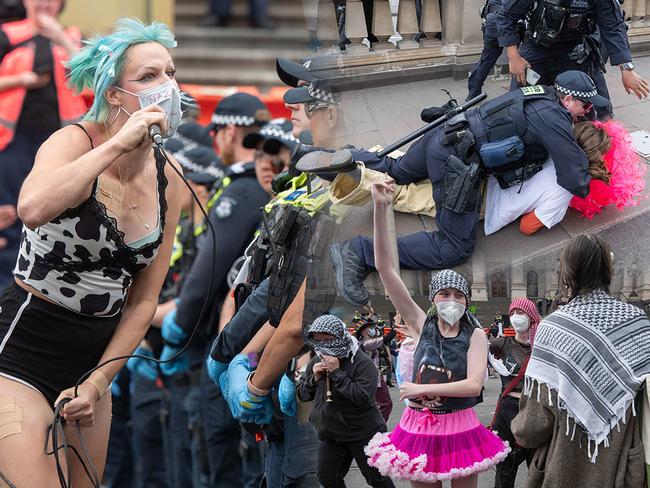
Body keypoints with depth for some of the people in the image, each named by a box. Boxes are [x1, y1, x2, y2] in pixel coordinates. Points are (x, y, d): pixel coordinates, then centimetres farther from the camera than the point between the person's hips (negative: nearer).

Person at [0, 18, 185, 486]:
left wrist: (97, 383, 1)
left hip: (94, 356, 7)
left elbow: (144, 299, 9)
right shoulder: (74, 142, -14)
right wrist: (118, 144, -31)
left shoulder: (168, 180, 4)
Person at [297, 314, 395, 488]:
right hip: (331, 434, 6)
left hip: (362, 433, -6)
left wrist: (337, 373, -27)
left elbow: (363, 397, -28)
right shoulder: (317, 362, 5)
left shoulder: (361, 362, -17)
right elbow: (301, 394, 9)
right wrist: (314, 378, -11)